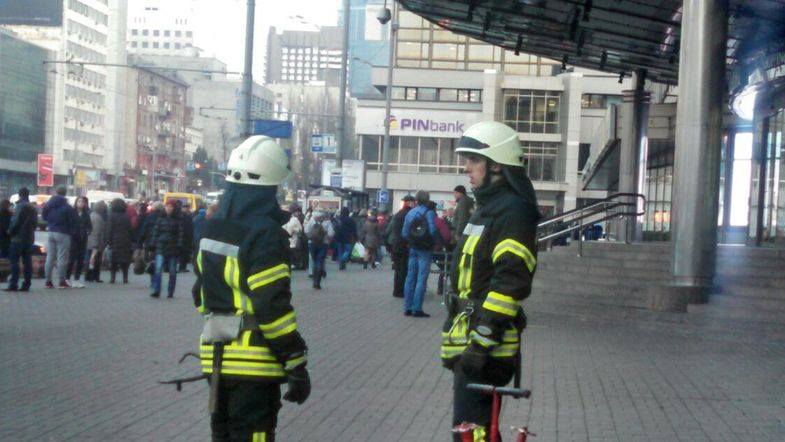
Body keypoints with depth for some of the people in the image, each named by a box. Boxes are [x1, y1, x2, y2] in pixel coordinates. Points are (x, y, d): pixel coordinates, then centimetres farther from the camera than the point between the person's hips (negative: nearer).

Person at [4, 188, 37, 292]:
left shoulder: (20, 206, -12)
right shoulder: (33, 208, 15)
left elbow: (16, 222, -15)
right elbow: (35, 223, 17)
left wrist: (10, 231, -2)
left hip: (18, 238, -8)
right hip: (29, 238, 8)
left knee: (14, 261, -5)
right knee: (27, 261, 6)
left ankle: (13, 284, -10)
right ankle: (26, 285, 5)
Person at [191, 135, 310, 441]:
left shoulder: (213, 229, 9)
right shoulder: (264, 234, -17)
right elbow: (273, 308, -20)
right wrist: (297, 366, -15)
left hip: (216, 357, 8)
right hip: (254, 364, -8)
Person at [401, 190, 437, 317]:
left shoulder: (410, 213, 4)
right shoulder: (429, 213, -11)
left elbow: (404, 233, 2)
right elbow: (433, 231, -19)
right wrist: (432, 241, -1)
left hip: (413, 248, 5)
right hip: (425, 249, -5)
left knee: (410, 278, 11)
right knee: (421, 279, -3)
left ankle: (408, 308, 13)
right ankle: (417, 309, -5)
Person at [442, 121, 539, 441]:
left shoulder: (513, 211, -15)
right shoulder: (487, 208, 18)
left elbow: (510, 282, -24)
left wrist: (481, 343, -25)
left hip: (486, 350, -11)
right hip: (469, 343, 11)